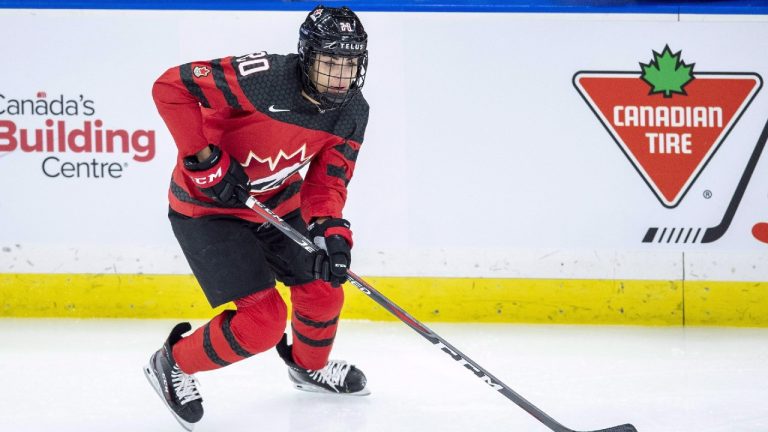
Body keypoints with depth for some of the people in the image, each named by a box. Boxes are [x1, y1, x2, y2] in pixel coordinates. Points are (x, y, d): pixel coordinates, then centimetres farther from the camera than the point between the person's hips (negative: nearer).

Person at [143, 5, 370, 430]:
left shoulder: (352, 112, -10)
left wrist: (331, 229, -27)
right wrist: (204, 158, -30)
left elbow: (327, 178, -7)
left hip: (277, 204, 7)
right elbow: (170, 87, -28)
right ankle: (174, 364, 9)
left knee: (323, 292, 14)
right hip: (207, 207, -7)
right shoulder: (264, 78, -32)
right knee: (263, 321, -15)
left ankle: (310, 366, 46)